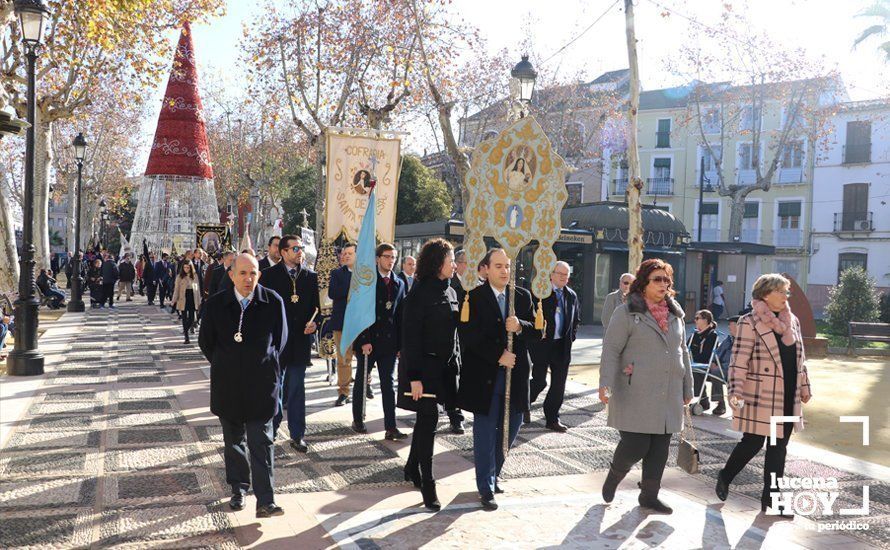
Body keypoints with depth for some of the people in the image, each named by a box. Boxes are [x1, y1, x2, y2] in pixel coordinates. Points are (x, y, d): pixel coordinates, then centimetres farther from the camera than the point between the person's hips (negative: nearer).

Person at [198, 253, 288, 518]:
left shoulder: (273, 302, -6)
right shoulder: (216, 303, -4)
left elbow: (280, 339, 7)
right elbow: (205, 342, 9)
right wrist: (225, 367, 10)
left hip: (262, 384, -2)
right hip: (228, 386, 2)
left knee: (261, 442, -3)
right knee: (233, 440, 15)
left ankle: (265, 501, -1)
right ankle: (238, 489, 31)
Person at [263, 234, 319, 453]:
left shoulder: (310, 276, 6)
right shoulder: (269, 275, -4)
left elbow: (315, 306, 11)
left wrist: (313, 323, -9)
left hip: (300, 341, 2)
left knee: (297, 390, 7)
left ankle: (297, 435, 14)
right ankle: (271, 429, 28)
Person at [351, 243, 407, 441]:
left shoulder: (399, 284, 8)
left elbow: (400, 315, 9)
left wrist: (400, 343, 4)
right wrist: (364, 340, -15)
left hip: (389, 342, 3)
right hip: (368, 341, -3)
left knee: (389, 385, 1)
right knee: (361, 381, 11)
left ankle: (390, 427, 1)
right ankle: (357, 420, 26)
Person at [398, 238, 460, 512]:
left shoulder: (450, 293, 10)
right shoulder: (420, 293, -13)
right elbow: (410, 335, -15)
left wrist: (456, 367, 10)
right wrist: (414, 377, -19)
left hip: (444, 366, 7)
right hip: (423, 365, -7)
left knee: (427, 418, 14)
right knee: (429, 418, -6)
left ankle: (412, 468, 31)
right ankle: (427, 483, 3)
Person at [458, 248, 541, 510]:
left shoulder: (523, 297, 8)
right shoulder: (473, 297, -6)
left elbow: (537, 331, 5)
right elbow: (469, 337, -13)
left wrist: (520, 326, -16)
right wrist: (498, 356, -15)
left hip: (515, 375, 5)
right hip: (484, 376, -4)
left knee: (511, 428, 12)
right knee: (485, 434, 2)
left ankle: (492, 473, 34)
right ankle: (487, 488, 14)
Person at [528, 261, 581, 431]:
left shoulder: (572, 296, 10)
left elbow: (576, 319, 22)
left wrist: (571, 336, 10)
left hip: (562, 346, 5)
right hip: (542, 343, -5)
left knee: (559, 385, 7)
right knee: (539, 382, -2)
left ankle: (552, 418, 18)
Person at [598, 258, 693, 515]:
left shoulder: (675, 313, 14)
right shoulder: (626, 312, -4)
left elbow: (683, 352, 21)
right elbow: (611, 350, -9)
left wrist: (687, 387, 20)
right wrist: (606, 383, -20)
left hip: (668, 395, 6)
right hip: (636, 394, -6)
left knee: (660, 448, 7)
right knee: (635, 445, -7)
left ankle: (649, 495, 21)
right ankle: (613, 476, 23)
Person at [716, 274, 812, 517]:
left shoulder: (792, 320, 10)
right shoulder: (750, 322, -11)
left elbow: (800, 357, 18)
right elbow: (739, 361, -15)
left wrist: (804, 387, 18)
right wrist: (736, 392, -21)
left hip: (788, 397, 6)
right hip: (760, 396, -6)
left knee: (779, 447, 9)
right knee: (752, 443, 2)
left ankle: (771, 498, 18)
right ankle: (725, 476, 28)